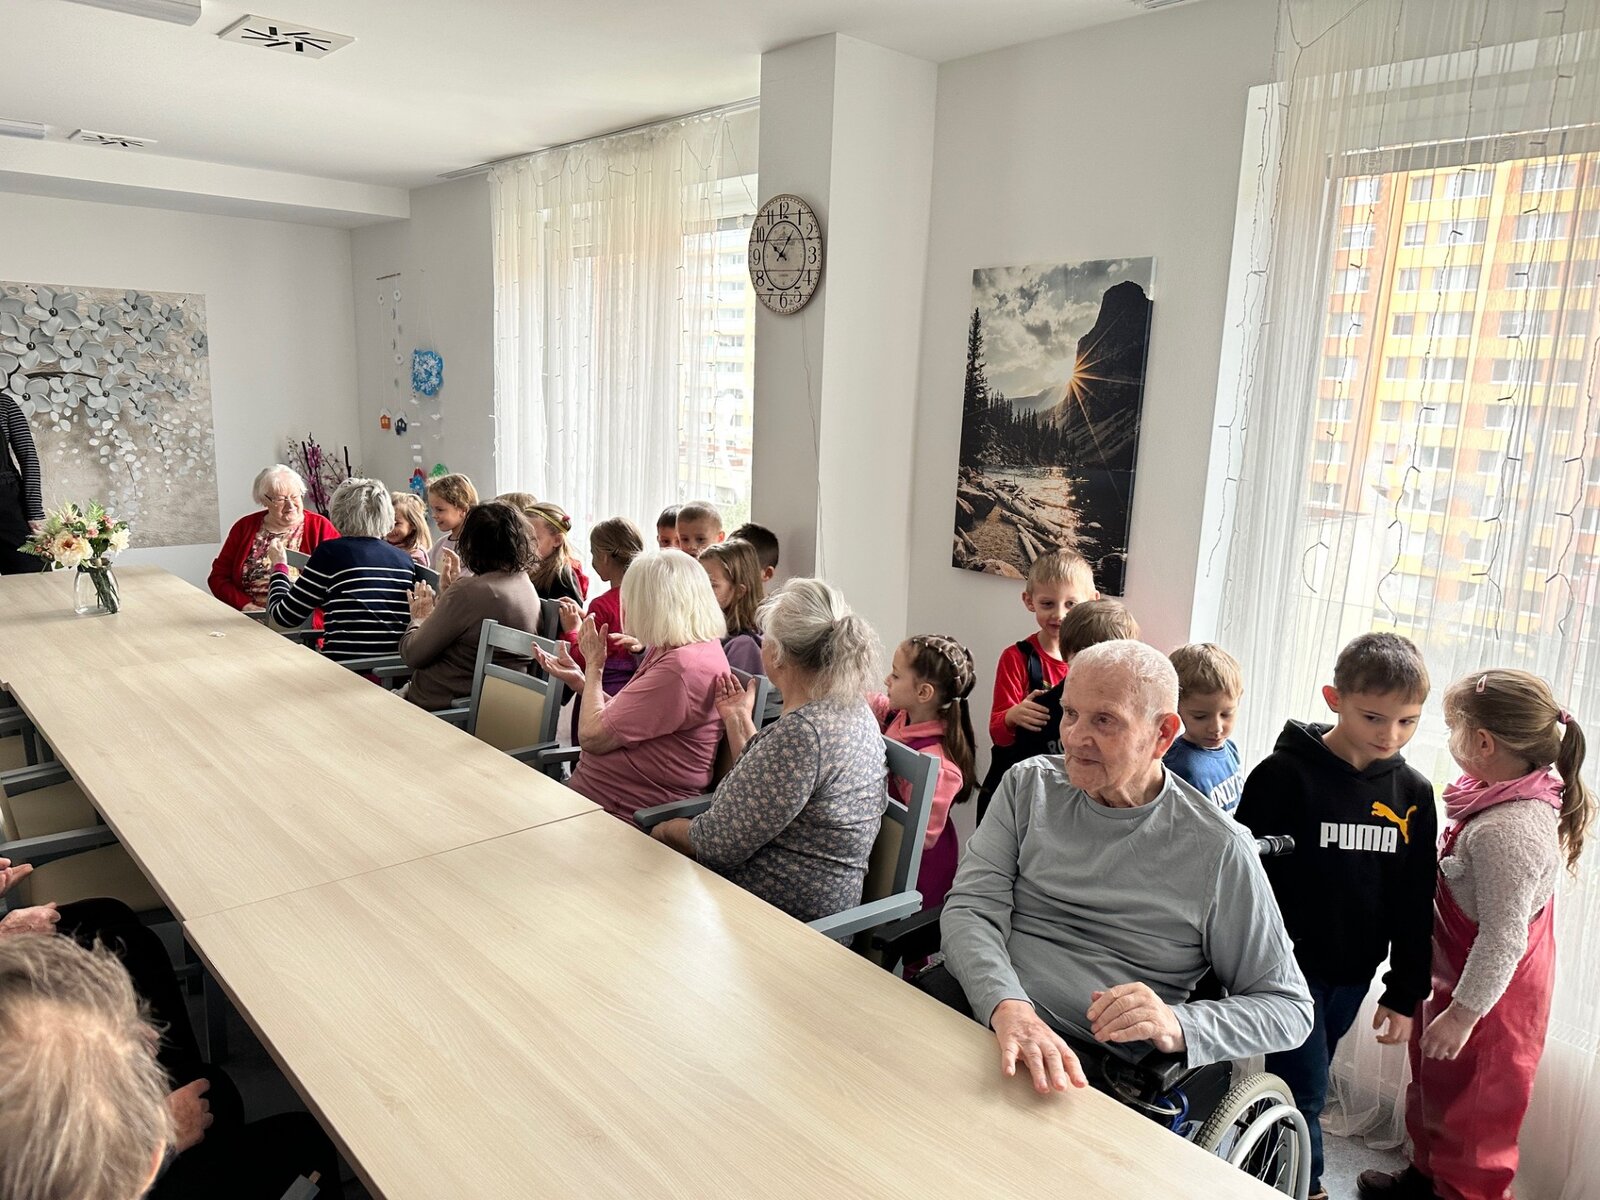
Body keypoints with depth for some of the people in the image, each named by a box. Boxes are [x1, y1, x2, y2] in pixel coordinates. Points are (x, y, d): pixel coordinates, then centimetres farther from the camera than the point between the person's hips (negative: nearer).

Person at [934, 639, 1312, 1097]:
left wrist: (1178, 1026, -17)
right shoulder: (1029, 784, 7)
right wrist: (1008, 1007, -25)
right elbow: (971, 910, -4)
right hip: (979, 1013, 3)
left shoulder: (1219, 849, -2)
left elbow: (1289, 1007, 4)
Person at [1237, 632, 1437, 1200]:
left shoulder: (1414, 792, -1)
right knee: (1305, 1091, 0)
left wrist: (1405, 993, 5)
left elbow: (1415, 903, 5)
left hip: (1354, 974, 5)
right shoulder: (1283, 774, -17)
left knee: (1301, 1084, 18)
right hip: (1289, 965, -4)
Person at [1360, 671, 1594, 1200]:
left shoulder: (1506, 830, -33)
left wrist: (1463, 1014, -23)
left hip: (1484, 998, -10)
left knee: (1468, 1115, 11)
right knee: (1433, 1090, 27)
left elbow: (1503, 937, -30)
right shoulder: (1526, 800, -2)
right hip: (1458, 981, 10)